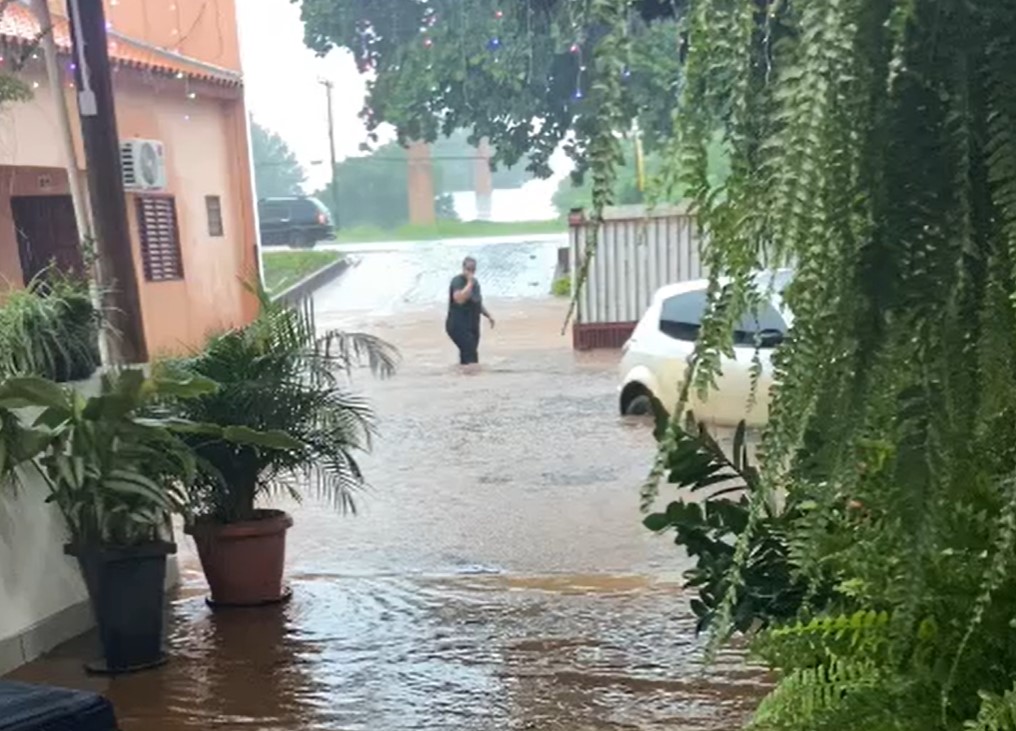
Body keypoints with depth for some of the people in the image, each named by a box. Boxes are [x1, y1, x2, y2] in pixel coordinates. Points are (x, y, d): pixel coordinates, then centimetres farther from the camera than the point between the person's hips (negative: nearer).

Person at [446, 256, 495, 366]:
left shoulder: (475, 282, 13)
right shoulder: (458, 281, -12)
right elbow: (459, 299, -31)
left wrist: (488, 315, 18)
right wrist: (470, 283, -25)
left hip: (472, 326, 8)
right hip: (458, 326, -8)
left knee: (466, 355, 9)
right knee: (471, 356, -19)